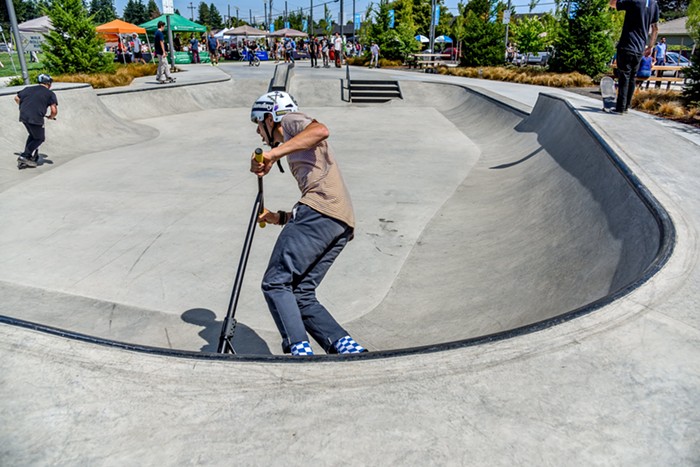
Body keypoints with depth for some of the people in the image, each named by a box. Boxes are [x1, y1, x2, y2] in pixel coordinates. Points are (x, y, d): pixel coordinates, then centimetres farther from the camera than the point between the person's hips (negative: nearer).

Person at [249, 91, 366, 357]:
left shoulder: (291, 120, 15)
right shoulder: (297, 153, 39)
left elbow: (320, 130, -12)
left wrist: (274, 153, -17)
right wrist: (281, 218, 26)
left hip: (320, 209, -9)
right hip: (342, 221, 9)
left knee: (276, 283, -11)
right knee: (302, 294, 5)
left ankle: (299, 349, -22)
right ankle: (345, 346, -7)